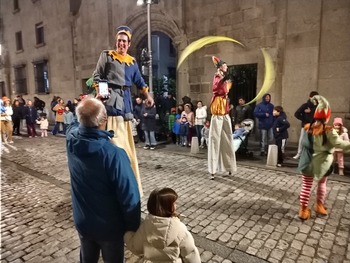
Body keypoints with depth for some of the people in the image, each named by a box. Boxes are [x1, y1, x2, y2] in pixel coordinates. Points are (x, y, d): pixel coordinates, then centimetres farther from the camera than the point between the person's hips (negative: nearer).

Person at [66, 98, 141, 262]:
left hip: (82, 222, 5)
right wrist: (133, 227, -12)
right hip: (110, 226, -5)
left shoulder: (71, 139, -15)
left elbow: (76, 122, 12)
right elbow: (130, 198, -27)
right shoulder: (113, 154, -33)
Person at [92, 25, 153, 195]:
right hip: (111, 97, -5)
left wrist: (148, 95, 10)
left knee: (125, 136, 11)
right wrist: (99, 91, -14)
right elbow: (97, 76, 2)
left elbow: (139, 81, 21)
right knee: (113, 136, -9)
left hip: (126, 99, 6)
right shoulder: (106, 55, 4)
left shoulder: (132, 61, 17)